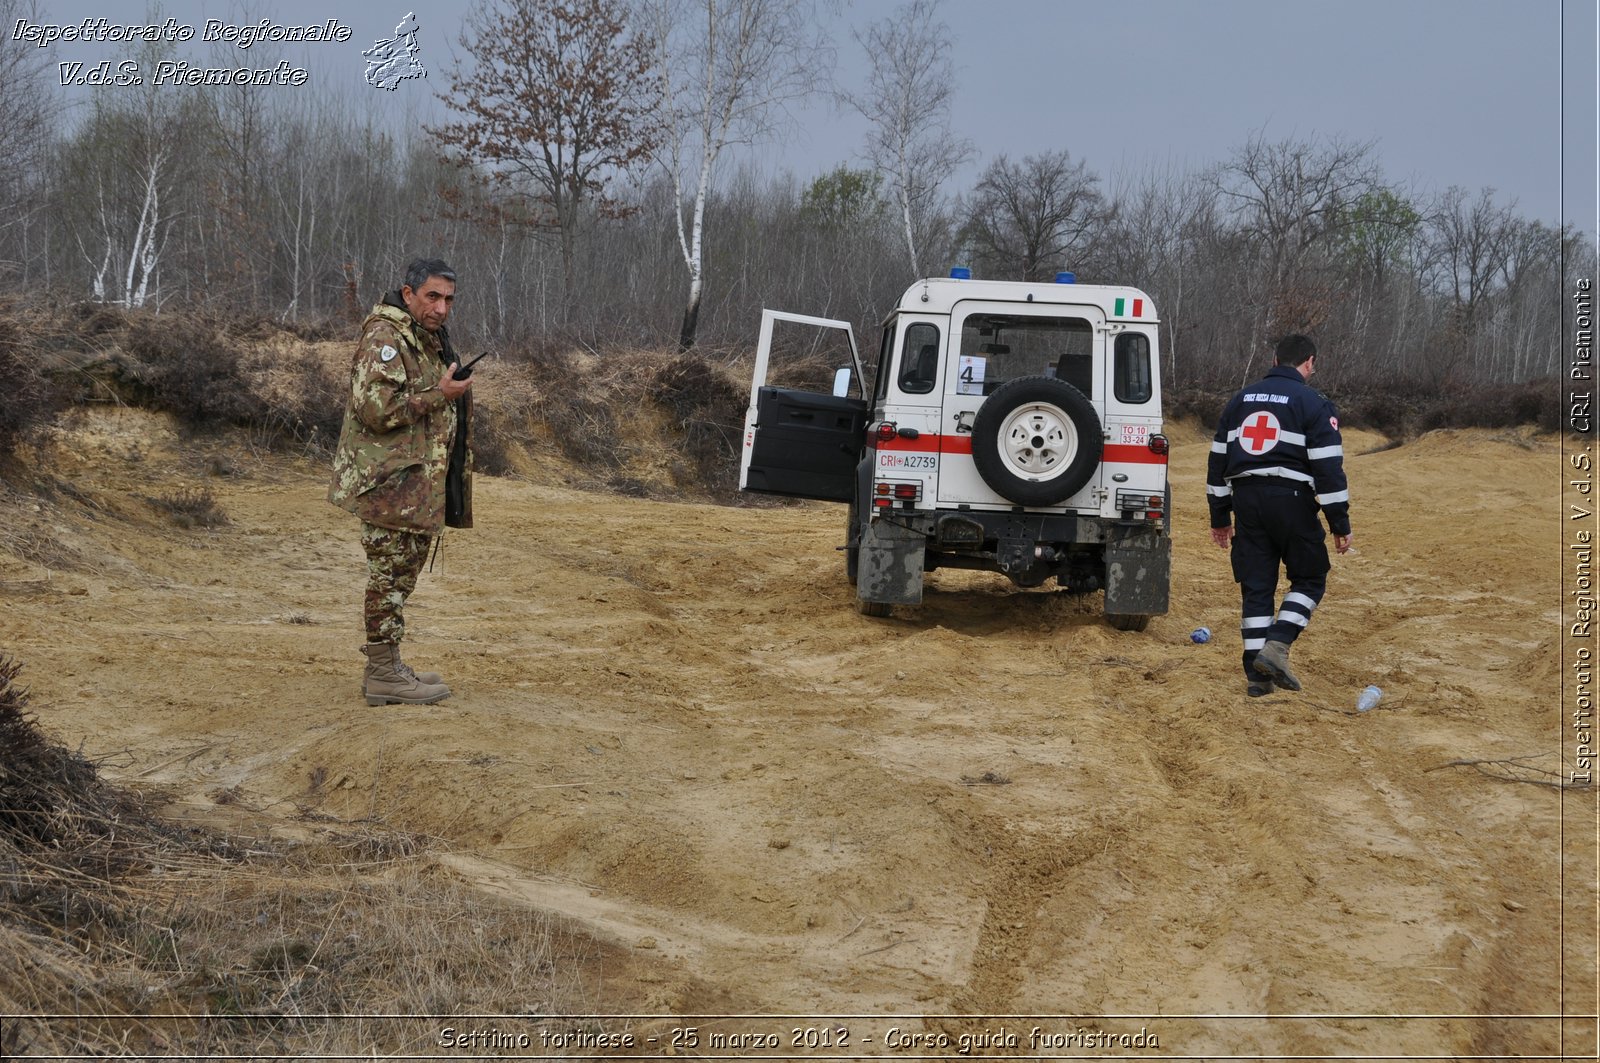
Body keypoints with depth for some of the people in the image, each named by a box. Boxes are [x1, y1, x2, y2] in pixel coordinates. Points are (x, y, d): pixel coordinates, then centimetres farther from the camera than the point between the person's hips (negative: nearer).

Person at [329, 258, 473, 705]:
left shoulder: (430, 340, 17)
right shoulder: (385, 338, -15)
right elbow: (377, 408, -26)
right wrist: (439, 395, -20)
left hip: (419, 482, 10)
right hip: (391, 483, -10)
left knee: (402, 572, 16)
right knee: (390, 573, -5)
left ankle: (386, 665, 25)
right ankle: (384, 674, 0)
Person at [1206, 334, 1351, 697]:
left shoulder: (1241, 400, 15)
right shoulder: (1314, 404, -2)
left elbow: (1218, 459, 16)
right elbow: (1328, 466, -8)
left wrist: (1220, 516, 22)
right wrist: (1340, 524, -5)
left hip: (1246, 499, 5)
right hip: (1291, 500, -5)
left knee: (1256, 586, 9)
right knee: (1309, 579, 10)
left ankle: (1256, 674, 7)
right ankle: (1276, 647, -9)